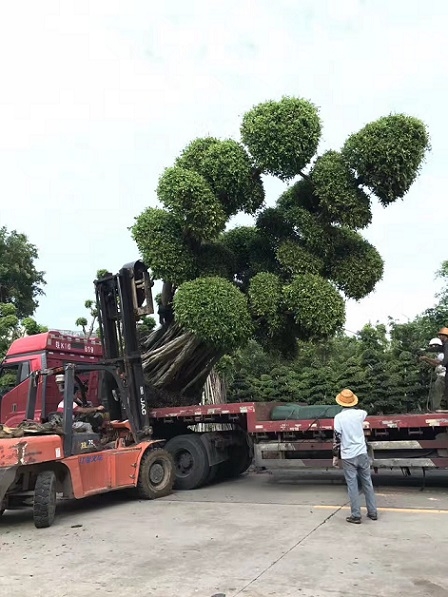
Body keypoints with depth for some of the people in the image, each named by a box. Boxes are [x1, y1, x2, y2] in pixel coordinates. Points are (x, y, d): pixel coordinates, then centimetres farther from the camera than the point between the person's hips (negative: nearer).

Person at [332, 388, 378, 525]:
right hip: (362, 453, 3)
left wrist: (335, 456, 1)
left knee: (352, 486, 2)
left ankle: (356, 516, 6)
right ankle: (373, 512, 21)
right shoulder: (359, 413, -1)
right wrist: (353, 407, 43)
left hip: (348, 456, -3)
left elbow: (337, 438, -9)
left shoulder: (339, 417, -10)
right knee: (367, 483, 14)